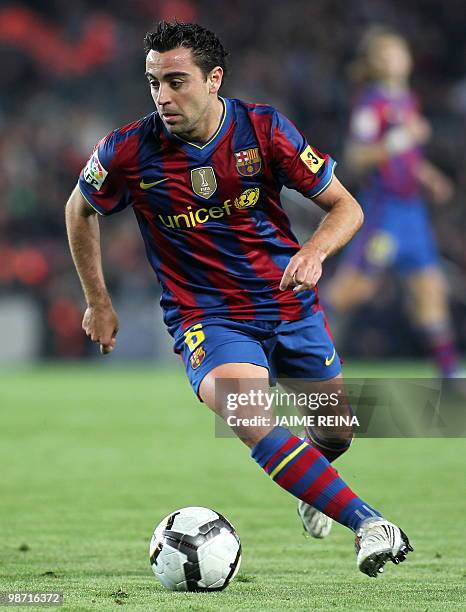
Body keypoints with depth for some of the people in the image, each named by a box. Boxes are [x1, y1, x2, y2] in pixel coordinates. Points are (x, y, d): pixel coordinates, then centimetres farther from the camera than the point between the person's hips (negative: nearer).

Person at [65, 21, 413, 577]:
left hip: (291, 305, 2)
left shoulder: (263, 129, -11)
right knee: (251, 421, -31)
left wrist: (315, 251, -24)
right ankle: (367, 523, -35)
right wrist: (97, 300, 11)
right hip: (206, 318, -2)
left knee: (336, 435, 15)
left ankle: (314, 486, 53)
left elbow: (345, 206, -4)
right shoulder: (129, 151, -13)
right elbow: (80, 209, 10)